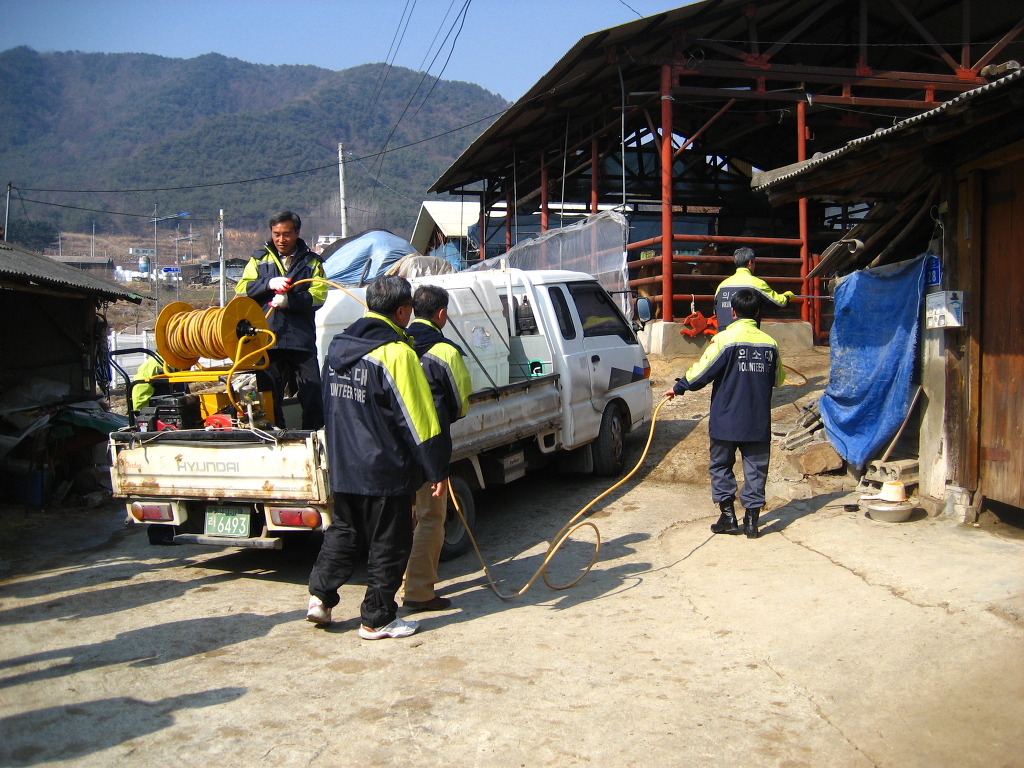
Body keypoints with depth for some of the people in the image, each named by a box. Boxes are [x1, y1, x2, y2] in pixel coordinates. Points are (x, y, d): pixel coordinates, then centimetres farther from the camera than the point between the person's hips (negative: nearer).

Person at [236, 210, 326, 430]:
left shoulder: (311, 261, 12)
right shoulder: (259, 259, 15)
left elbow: (318, 296, -2)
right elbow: (241, 290, 4)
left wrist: (289, 300, -17)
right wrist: (269, 284, -13)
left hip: (302, 340, -1)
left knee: (313, 399, -4)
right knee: (269, 399, 6)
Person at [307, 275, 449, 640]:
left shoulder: (338, 346, 6)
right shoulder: (396, 353, -18)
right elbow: (419, 420, -17)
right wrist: (437, 471, -11)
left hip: (342, 468, 7)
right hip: (385, 470, -7)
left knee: (343, 531, 22)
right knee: (388, 544, 6)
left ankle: (321, 596, 19)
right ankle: (377, 619, 14)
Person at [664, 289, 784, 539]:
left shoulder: (724, 339, -10)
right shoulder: (769, 343, 2)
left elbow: (703, 370, -10)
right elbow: (777, 379, 13)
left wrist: (679, 387, 3)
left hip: (726, 421, -3)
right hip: (758, 422, 3)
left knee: (721, 466, 11)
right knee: (755, 469, 8)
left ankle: (728, 515, 10)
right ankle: (752, 519, 8)